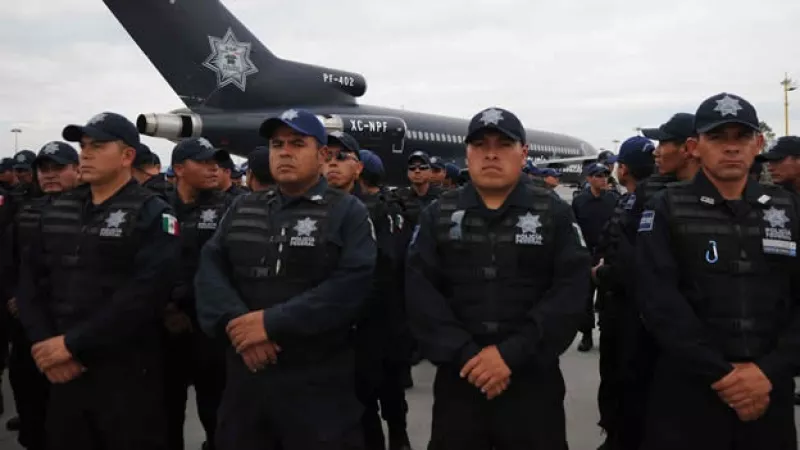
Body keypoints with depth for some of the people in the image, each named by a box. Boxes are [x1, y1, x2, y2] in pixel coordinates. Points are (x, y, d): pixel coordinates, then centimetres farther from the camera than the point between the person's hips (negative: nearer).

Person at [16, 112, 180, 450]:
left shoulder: (152, 215, -7)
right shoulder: (57, 211, 11)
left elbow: (144, 295, -18)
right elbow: (31, 281, 8)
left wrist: (73, 343, -17)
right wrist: (44, 342, -7)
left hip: (127, 373, -5)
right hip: (64, 370, 5)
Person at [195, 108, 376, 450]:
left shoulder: (348, 213, -2)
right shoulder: (242, 209, 14)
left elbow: (351, 287, -16)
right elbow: (210, 268, 3)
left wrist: (272, 322, -18)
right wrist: (234, 322, -15)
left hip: (318, 382, -4)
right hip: (245, 374, 5)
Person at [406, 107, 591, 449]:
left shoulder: (555, 214, 2)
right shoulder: (438, 216, 5)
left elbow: (571, 290, -9)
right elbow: (420, 293, -4)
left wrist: (512, 353, -17)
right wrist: (464, 355, -15)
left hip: (533, 379, -1)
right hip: (458, 378, 1)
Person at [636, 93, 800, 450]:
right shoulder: (667, 210, -3)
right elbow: (659, 301, -13)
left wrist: (770, 370, -11)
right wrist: (719, 373, -15)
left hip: (769, 392, 3)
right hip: (689, 390, -3)